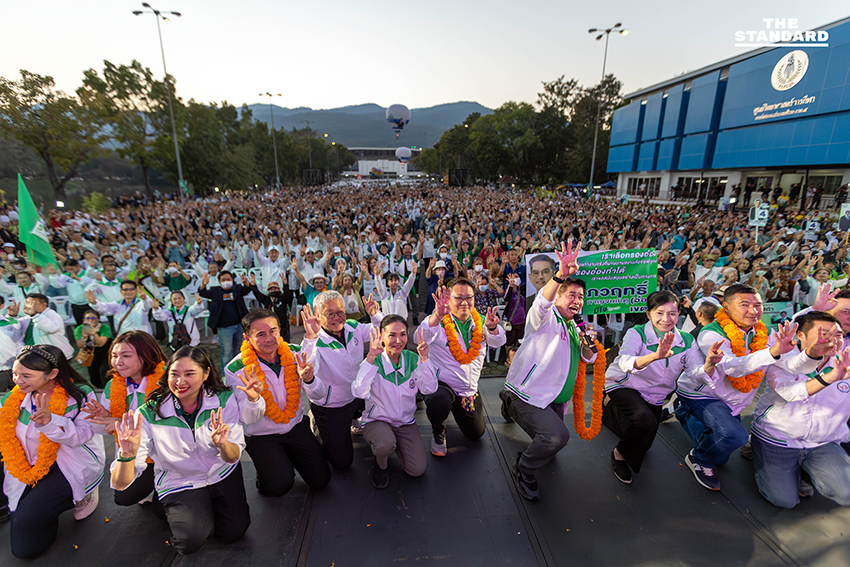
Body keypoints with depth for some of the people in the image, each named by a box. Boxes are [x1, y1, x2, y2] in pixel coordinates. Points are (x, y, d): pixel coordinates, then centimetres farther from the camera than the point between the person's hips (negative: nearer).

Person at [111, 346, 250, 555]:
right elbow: (120, 484, -19)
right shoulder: (149, 414, -21)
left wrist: (222, 444, -38)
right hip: (179, 483, -1)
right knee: (191, 540, -21)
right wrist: (128, 455, -41)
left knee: (233, 532, -9)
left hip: (222, 474, 1)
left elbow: (233, 457, -15)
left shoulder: (224, 399, -19)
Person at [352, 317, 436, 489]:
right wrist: (371, 358, -39)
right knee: (385, 444, -35)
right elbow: (359, 392, -32)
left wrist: (424, 359, -28)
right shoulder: (374, 361, -16)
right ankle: (380, 464, 2)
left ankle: (394, 442, 21)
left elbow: (430, 389, -16)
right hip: (377, 420, -3)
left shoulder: (412, 359, -6)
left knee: (417, 470, -7)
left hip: (406, 422, 4)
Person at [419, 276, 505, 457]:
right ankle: (438, 432, -1)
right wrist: (437, 316, -53)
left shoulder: (480, 321, -1)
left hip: (470, 390, 5)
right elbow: (421, 339, -34)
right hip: (441, 384, -5)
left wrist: (492, 327, -40)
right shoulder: (438, 322, -14)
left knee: (475, 434, 15)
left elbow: (498, 342, -16)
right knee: (440, 401, -38)